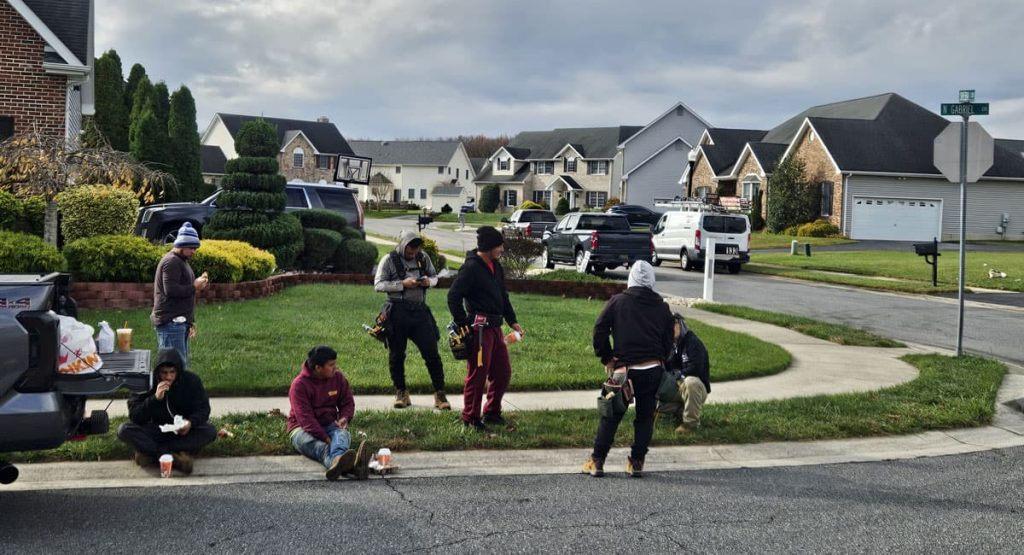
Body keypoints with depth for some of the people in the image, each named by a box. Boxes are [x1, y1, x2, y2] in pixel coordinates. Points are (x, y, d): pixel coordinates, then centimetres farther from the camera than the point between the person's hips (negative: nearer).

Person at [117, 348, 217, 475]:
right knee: (124, 430, -25)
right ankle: (174, 457, -34)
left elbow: (203, 409, -7)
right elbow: (134, 416, -16)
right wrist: (155, 398, -31)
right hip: (156, 430, 0)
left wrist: (191, 422, -29)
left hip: (183, 431, 0)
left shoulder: (191, 381, -10)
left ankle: (151, 453, -29)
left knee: (210, 431, -30)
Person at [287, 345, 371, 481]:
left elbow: (348, 403, 13)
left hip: (329, 425, 4)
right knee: (318, 445, -38)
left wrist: (345, 417, -12)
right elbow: (305, 418, -20)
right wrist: (325, 438, -29)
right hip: (303, 429, -4)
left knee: (342, 434, -33)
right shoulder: (299, 384, -13)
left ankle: (337, 462, -70)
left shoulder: (338, 378, 4)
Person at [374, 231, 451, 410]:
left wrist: (429, 281, -5)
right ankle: (401, 393, 21)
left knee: (431, 352, -2)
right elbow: (378, 284, -7)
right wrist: (402, 284, -17)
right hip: (398, 312, -2)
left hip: (420, 310, 2)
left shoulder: (423, 258, 8)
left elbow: (434, 277, 20)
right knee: (396, 354, 6)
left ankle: (439, 394, 6)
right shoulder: (389, 260, -3)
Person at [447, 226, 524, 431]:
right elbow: (453, 296, -18)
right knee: (477, 374, -2)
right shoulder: (471, 267, -15)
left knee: (503, 372, 13)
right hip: (479, 328, -9)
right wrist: (463, 325, -15)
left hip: (494, 327, 9)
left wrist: (512, 321, 15)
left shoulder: (495, 266, 12)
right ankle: (470, 418, 11)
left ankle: (492, 412, 27)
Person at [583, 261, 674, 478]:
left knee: (611, 416, 7)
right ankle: (637, 462, 12)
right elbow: (668, 341, 11)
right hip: (653, 370, 2)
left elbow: (599, 330, -4)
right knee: (645, 417, 11)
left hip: (625, 369, -2)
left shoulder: (617, 301, 1)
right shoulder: (662, 307, 9)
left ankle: (597, 461, 9)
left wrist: (607, 358, 4)